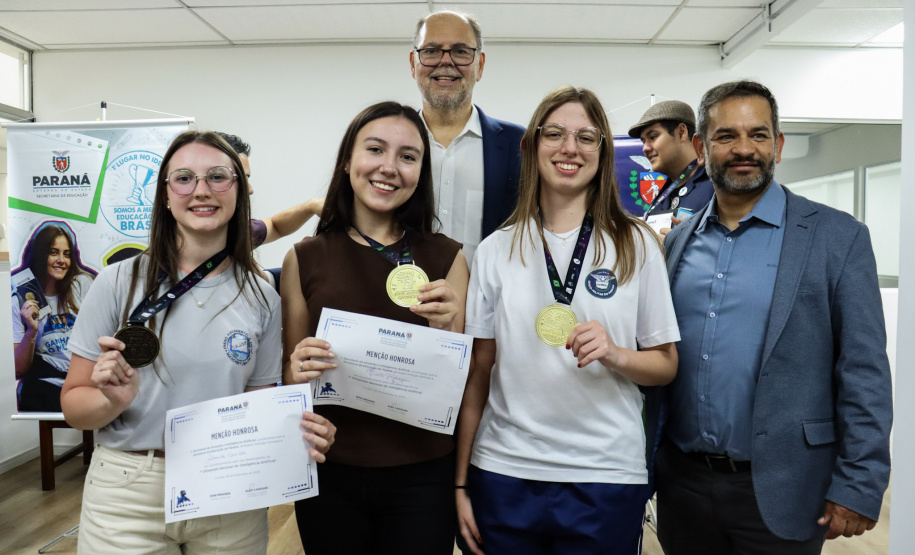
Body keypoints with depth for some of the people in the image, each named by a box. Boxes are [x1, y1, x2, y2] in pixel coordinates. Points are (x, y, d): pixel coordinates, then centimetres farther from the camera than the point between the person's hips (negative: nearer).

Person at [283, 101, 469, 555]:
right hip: (328, 472, 1)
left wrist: (445, 329, -20)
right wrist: (299, 370, -15)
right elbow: (289, 375, 7)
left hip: (420, 476, 0)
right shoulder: (305, 258, -2)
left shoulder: (446, 258, -3)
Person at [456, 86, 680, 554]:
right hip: (504, 472, 1)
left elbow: (666, 365, 3)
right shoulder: (496, 250, 2)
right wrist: (461, 482, 3)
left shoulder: (637, 245, -1)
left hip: (606, 477, 0)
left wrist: (615, 355, -18)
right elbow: (478, 374, 4)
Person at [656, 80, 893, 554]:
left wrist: (858, 488, -10)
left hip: (779, 494, -3)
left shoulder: (837, 237, -5)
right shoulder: (678, 242, 5)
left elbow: (864, 375, -7)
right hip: (684, 485, 4)